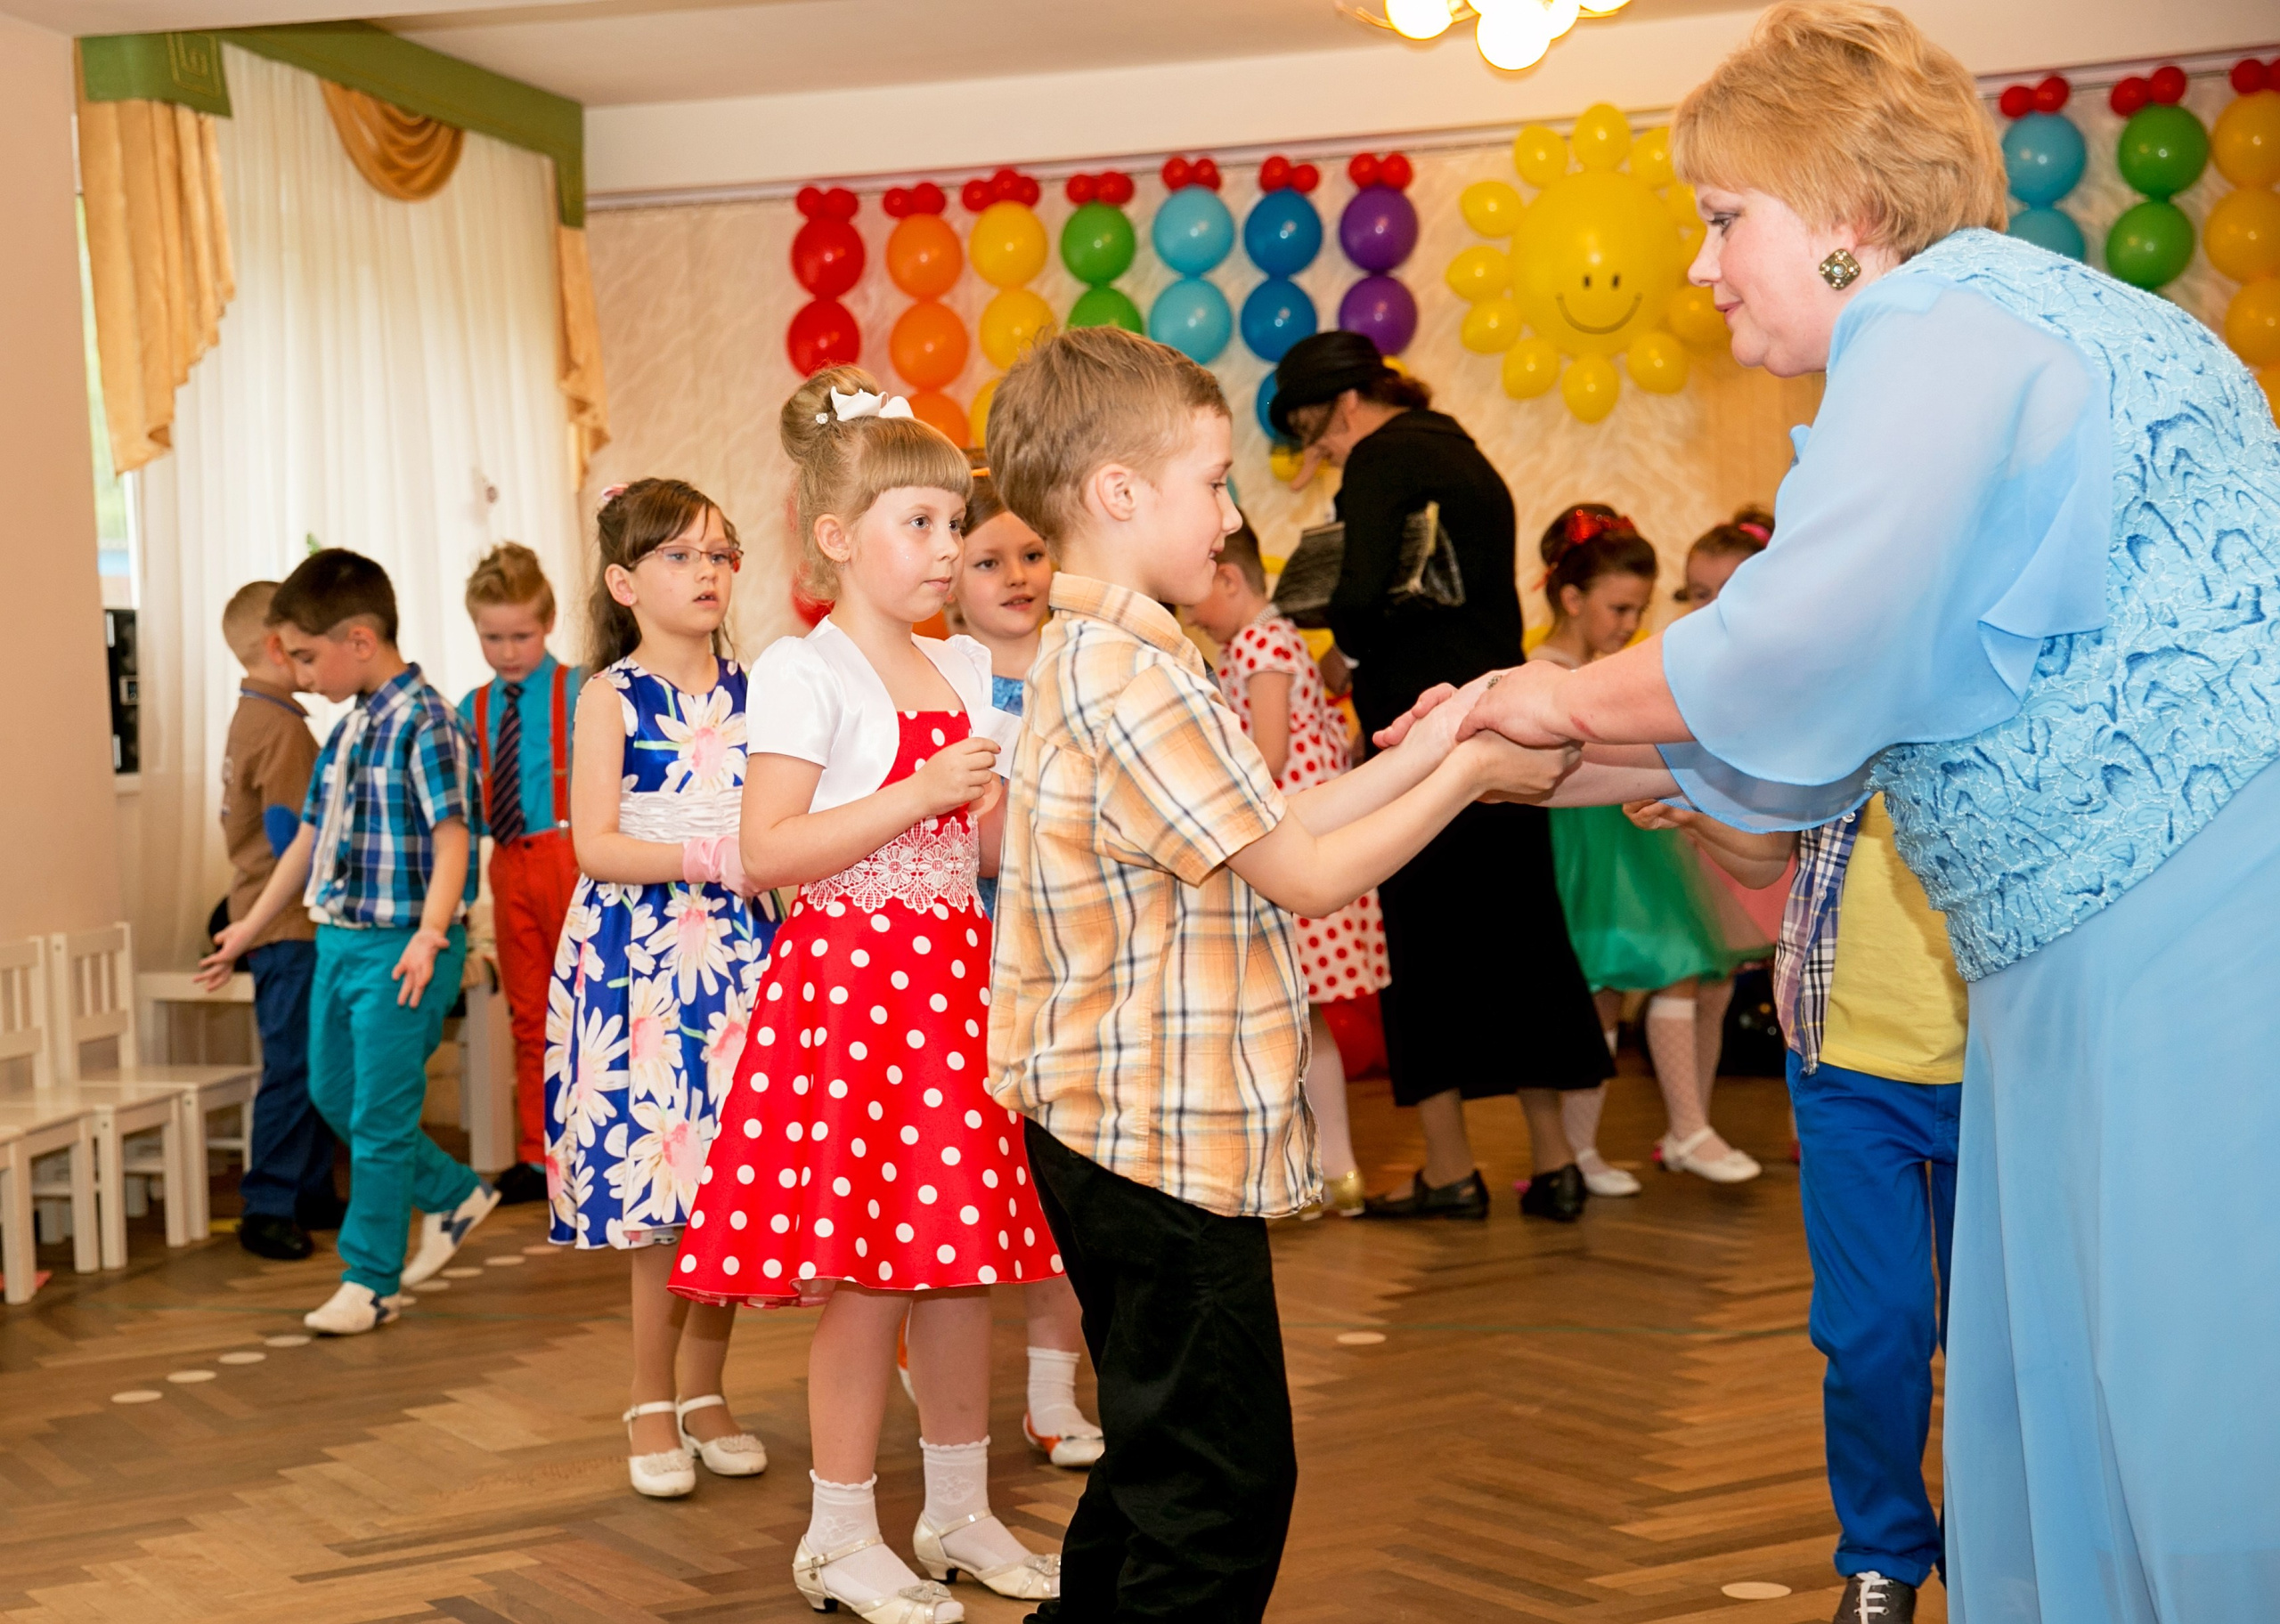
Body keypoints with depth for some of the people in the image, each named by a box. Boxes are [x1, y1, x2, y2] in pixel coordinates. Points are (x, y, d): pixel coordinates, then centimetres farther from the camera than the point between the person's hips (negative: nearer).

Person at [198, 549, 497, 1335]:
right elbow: (311, 839, 21)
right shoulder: (346, 730, 12)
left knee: (380, 1117, -3)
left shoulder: (423, 724, -14)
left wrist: (430, 935, -32)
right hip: (339, 938, 9)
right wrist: (251, 927, 27)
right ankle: (453, 1195, 34)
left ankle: (370, 1281, 7)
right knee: (332, 1094, 18)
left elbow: (451, 837, -21)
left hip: (400, 948, -9)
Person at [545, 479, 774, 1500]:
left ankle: (704, 1394, 20)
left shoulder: (749, 692, 10)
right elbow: (595, 845, -9)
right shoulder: (613, 697, -2)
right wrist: (708, 857, -18)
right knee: (659, 1191, -3)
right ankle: (651, 1406, 12)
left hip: (739, 950, 4)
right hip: (639, 954, -4)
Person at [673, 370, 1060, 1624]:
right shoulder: (804, 673, -9)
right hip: (847, 979, -7)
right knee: (862, 1270, -2)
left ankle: (959, 1513, 25)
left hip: (952, 980, 7)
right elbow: (770, 851, -18)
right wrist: (922, 793, -20)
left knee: (960, 1258, 11)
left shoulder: (966, 669, 12)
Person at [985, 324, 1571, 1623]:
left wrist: (1428, 749, 8)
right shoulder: (1136, 678, -20)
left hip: (1119, 1133, 11)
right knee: (1224, 1479, -4)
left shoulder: (1095, 657, 13)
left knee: (1157, 1459, 20)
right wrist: (1470, 774, -8)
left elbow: (1269, 827, 12)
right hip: (1169, 1141, -11)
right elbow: (1306, 875, -17)